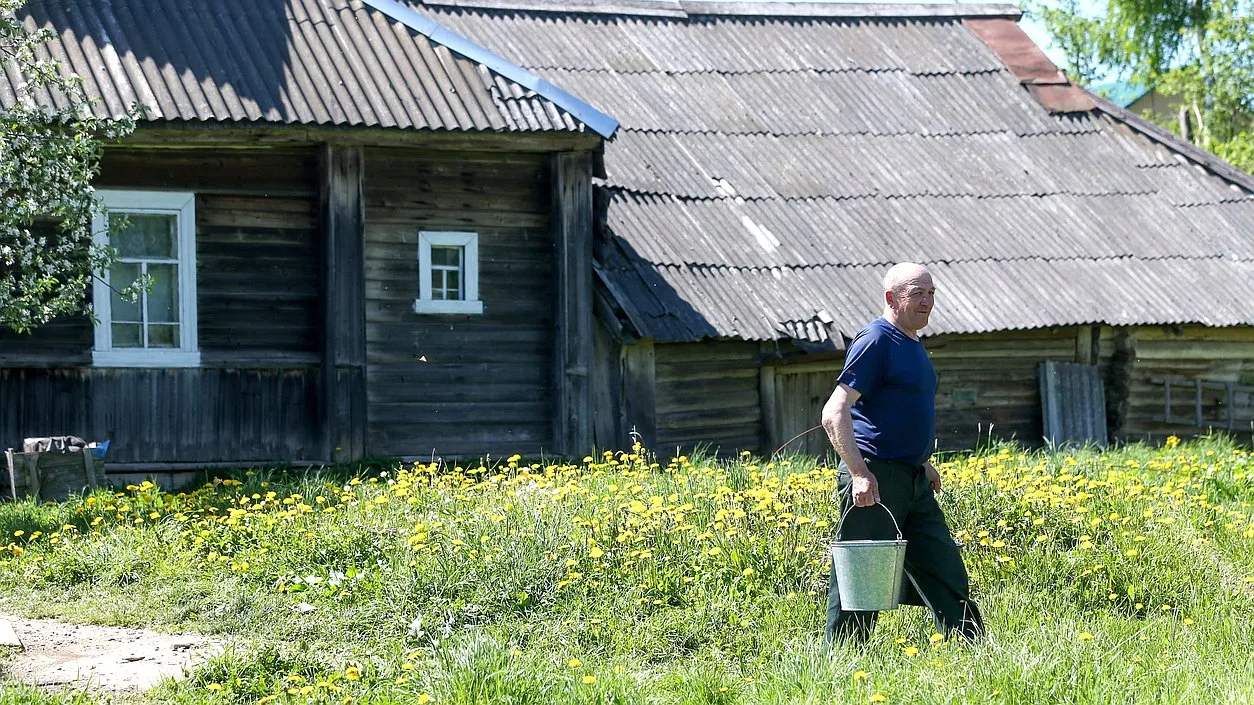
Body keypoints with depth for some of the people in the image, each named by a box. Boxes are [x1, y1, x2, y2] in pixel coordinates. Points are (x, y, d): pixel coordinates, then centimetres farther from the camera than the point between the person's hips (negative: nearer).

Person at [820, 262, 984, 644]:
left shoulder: (913, 344, 17)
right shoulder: (876, 340, -12)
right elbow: (834, 412, -19)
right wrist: (859, 473, -26)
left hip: (913, 481, 9)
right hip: (874, 479, -9)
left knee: (944, 568, 10)